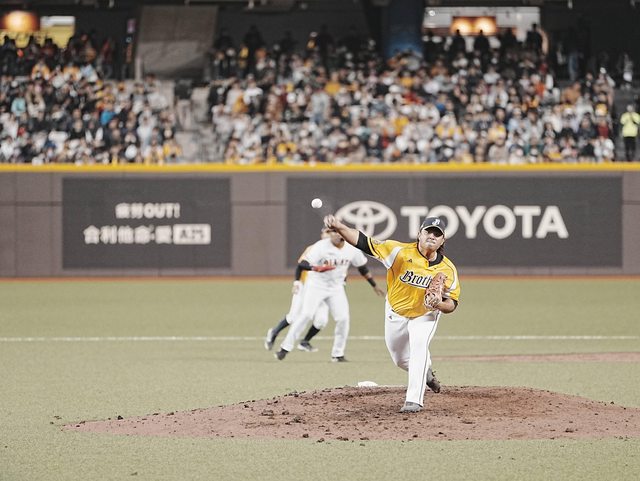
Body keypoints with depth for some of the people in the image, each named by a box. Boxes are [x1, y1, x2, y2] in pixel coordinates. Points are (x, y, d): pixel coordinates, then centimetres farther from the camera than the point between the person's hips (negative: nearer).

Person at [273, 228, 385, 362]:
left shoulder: (352, 249, -5)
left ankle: (338, 354, 9)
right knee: (305, 314, -16)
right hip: (316, 285, -4)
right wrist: (316, 268, -50)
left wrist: (374, 285, 17)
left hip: (336, 288, 4)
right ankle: (285, 348, -11)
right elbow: (302, 264, -29)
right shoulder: (320, 246, -20)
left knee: (343, 318, -6)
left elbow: (363, 268, 12)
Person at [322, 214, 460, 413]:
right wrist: (339, 227, -46)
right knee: (400, 359, 15)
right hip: (395, 314, 2)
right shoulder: (401, 252, -25)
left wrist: (439, 304, -35)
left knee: (419, 347, -27)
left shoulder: (448, 269, -19)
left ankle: (414, 400, -25)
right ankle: (424, 372, 50)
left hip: (425, 316, -1)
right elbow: (363, 242, -31)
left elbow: (452, 304, -10)